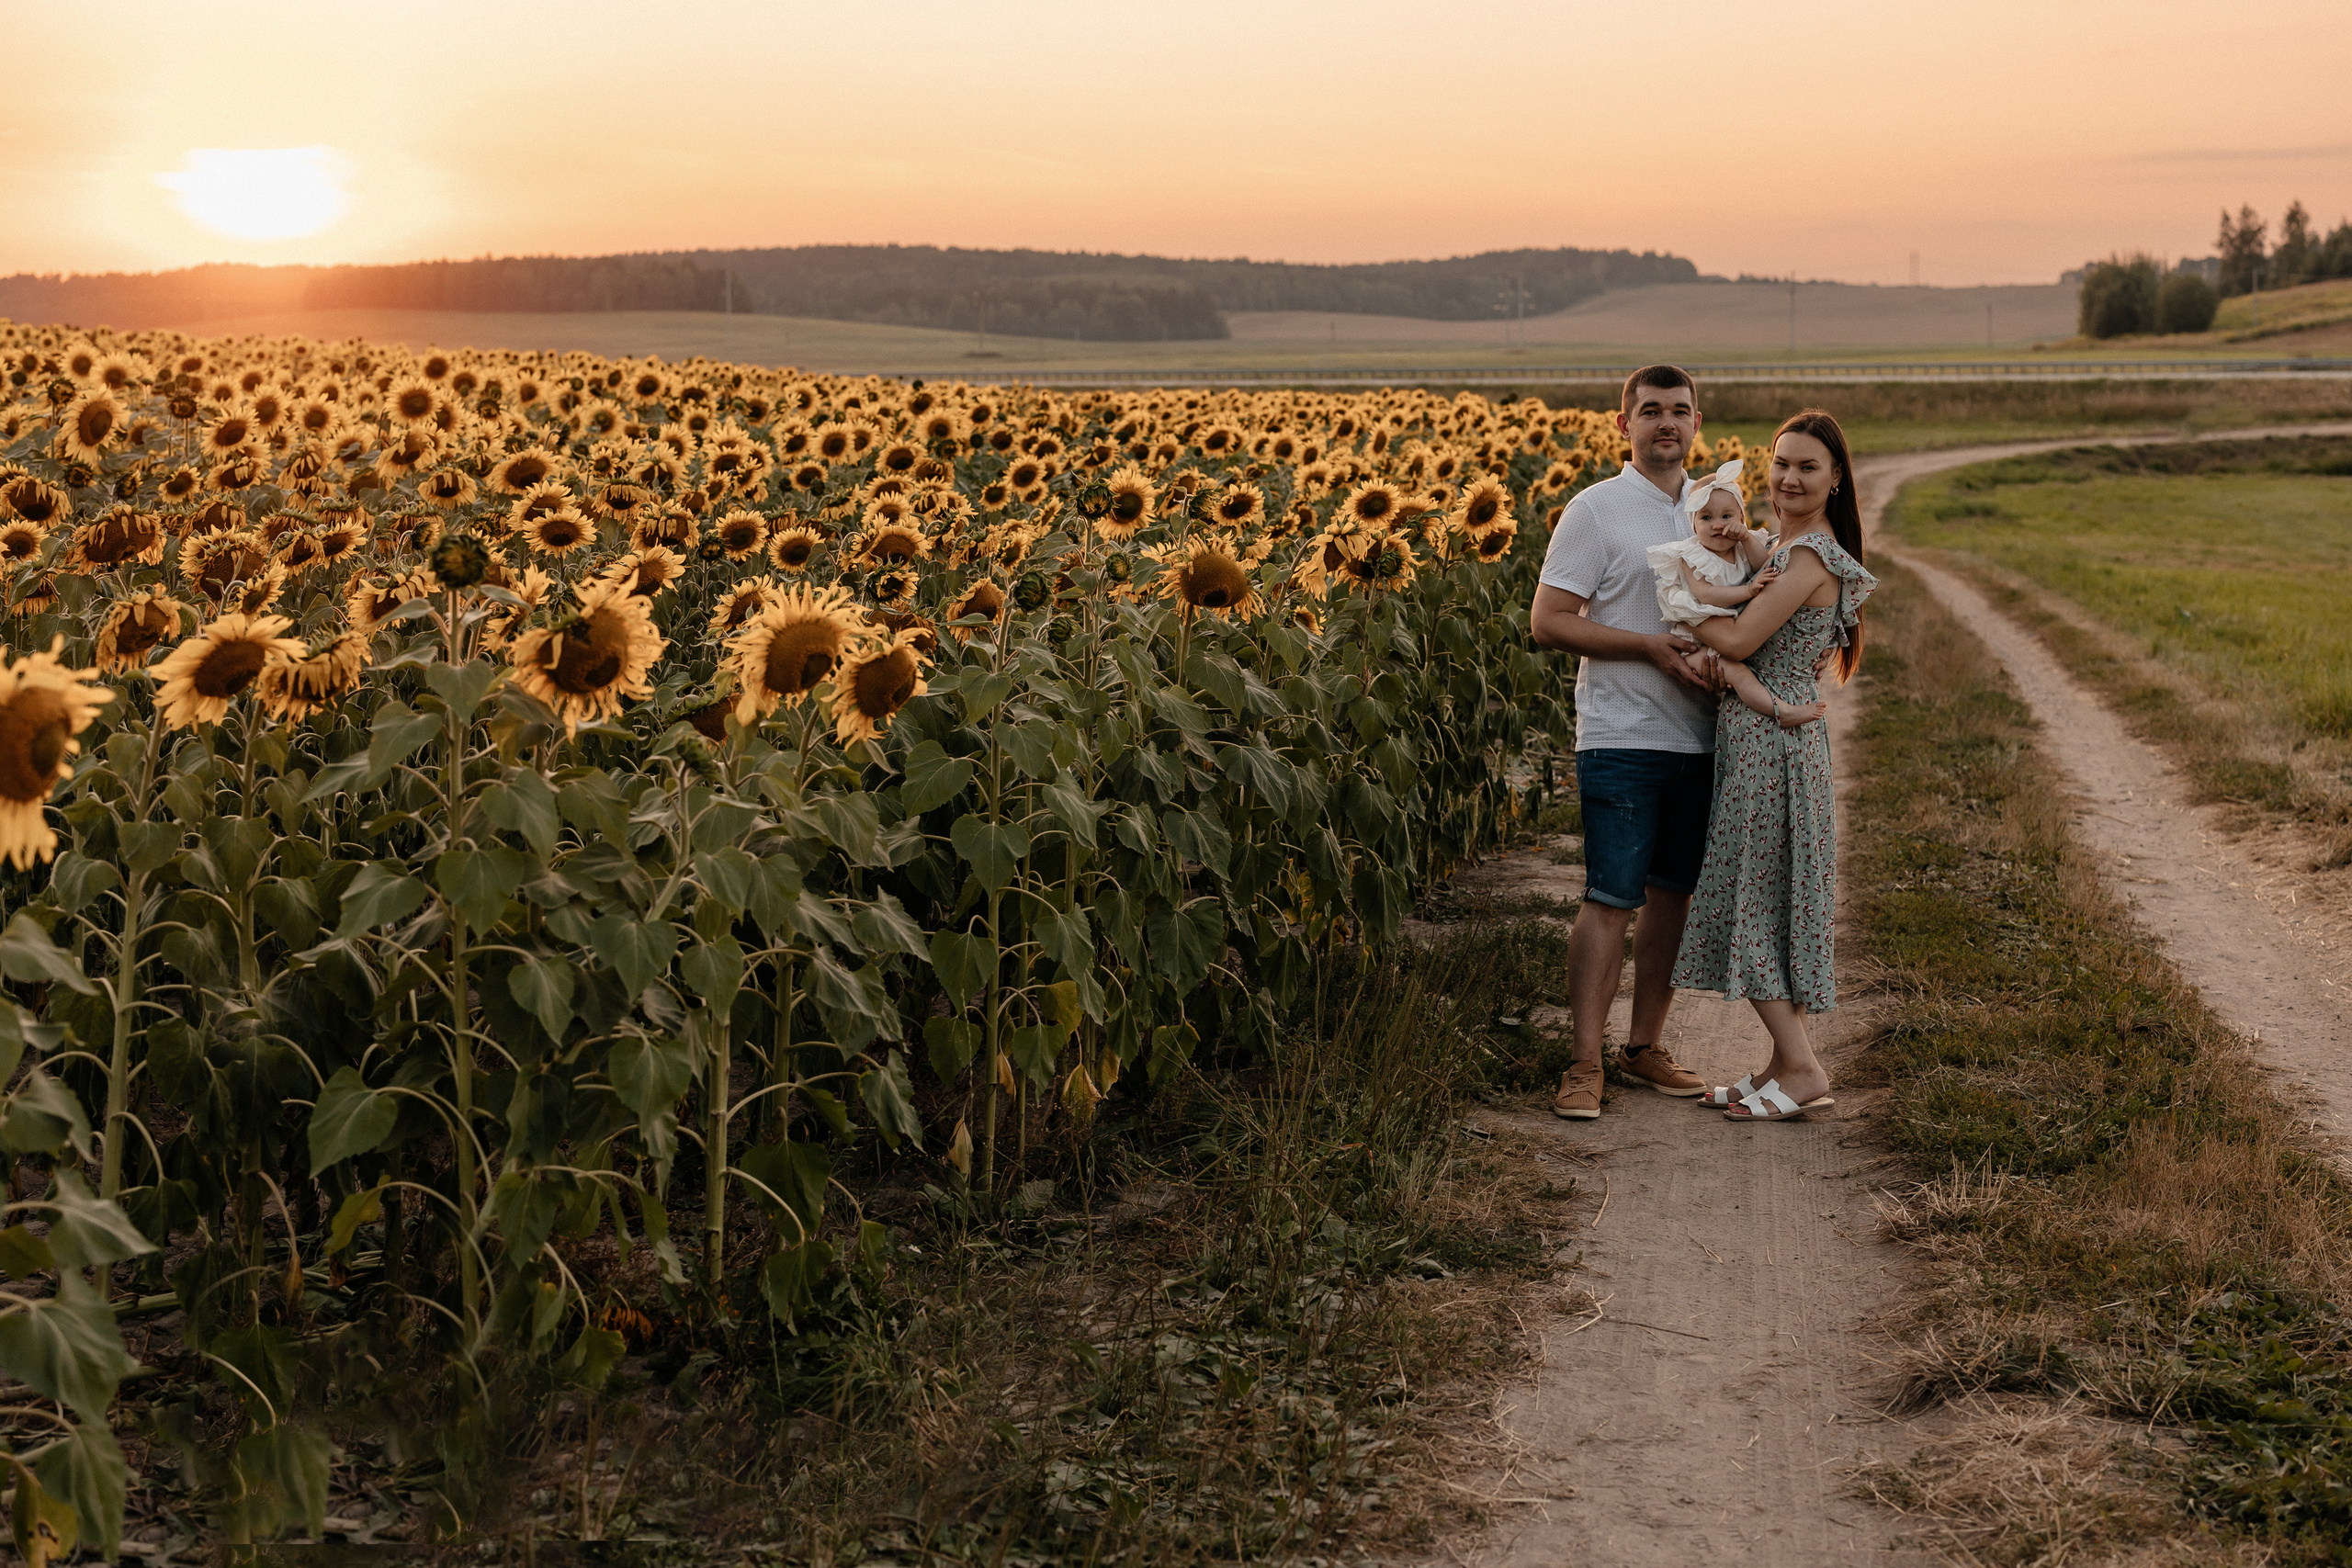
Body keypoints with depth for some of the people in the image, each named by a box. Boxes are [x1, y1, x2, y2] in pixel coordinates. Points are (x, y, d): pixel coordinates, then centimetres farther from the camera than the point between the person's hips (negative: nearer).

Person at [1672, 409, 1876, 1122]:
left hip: (1773, 740, -10)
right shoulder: (1791, 549, 15)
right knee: (1764, 901, 12)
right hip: (1761, 740, 10)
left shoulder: (1811, 555, -15)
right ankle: (1787, 1062, 18)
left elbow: (1740, 639, -21)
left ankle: (1802, 1070, -2)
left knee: (1751, 899, -6)